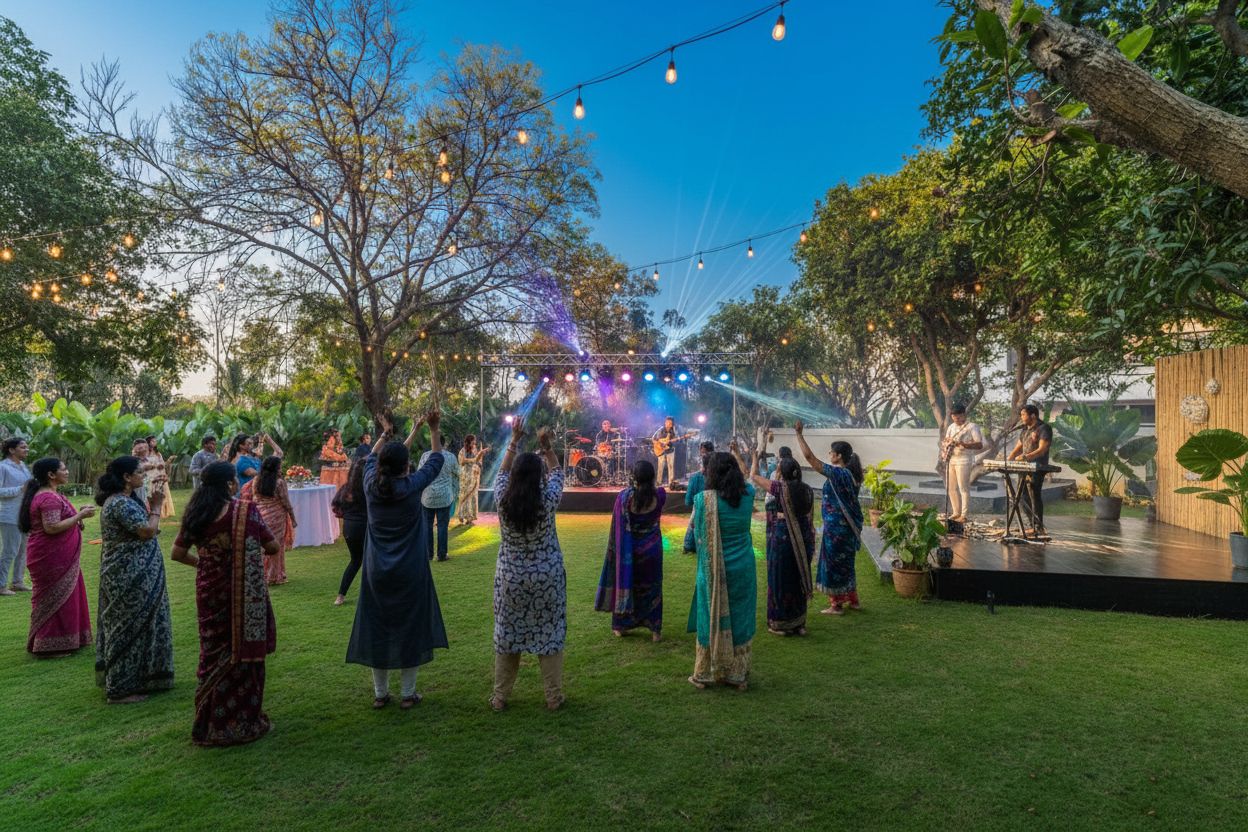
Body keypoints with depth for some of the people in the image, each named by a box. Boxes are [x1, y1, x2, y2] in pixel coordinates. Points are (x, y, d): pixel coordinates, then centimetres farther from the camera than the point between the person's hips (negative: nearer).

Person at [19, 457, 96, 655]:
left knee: (57, 598, 18)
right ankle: (50, 646, 7)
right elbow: (52, 528, -28)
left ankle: (54, 641, 28)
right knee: (56, 599, -2)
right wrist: (79, 516, -21)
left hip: (55, 557, 11)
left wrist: (77, 513, 7)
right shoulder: (49, 498, -20)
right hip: (52, 558, -11)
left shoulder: (47, 495, 12)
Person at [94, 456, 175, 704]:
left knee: (126, 626, 19)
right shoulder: (121, 503, -22)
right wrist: (156, 507, -13)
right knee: (130, 627, -1)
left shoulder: (122, 499, 11)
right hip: (130, 577, -11)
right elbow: (148, 531, -23)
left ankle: (119, 680, 32)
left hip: (127, 574, 11)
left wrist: (150, 507, 7)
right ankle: (121, 689, 10)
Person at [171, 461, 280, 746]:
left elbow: (177, 553, 6)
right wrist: (256, 550, 11)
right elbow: (273, 547, -10)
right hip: (243, 596, -5)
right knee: (242, 652, 8)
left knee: (214, 654, 19)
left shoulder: (195, 514, 0)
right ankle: (241, 722, 20)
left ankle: (209, 722, 33)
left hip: (208, 592, 5)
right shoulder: (245, 511, -15)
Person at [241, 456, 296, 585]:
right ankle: (274, 576, 13)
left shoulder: (256, 480, -1)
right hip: (276, 518, -4)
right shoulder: (279, 482, -15)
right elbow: (286, 503, -12)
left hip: (260, 517, 4)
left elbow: (252, 498, 6)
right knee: (275, 547, 7)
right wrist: (293, 519, -3)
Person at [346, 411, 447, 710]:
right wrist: (433, 429, 7)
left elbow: (372, 457, 16)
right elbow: (437, 460, 1)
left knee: (377, 627, 12)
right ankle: (408, 693, 15)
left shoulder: (371, 484, -6)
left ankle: (380, 693, 22)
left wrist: (386, 433, 20)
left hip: (377, 571, 3)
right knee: (409, 626, 8)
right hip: (410, 572, -3)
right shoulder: (412, 486, -14)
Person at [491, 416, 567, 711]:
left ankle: (500, 696, 22)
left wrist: (515, 440, 9)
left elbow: (503, 472, 7)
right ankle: (554, 697, 18)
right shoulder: (547, 502, -16)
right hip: (547, 578, -1)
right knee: (549, 634, 9)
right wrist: (547, 446, 8)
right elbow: (557, 473, 3)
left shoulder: (503, 502, -12)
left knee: (507, 634, 12)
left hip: (510, 578, 2)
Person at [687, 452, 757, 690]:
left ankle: (705, 673, 24)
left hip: (712, 570, -2)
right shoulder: (747, 494, -6)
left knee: (711, 620, 11)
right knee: (739, 620, 13)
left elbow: (693, 525, -1)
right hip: (742, 570, 3)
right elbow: (747, 480, 18)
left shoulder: (704, 499, -16)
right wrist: (734, 457, 29)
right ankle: (738, 675, 23)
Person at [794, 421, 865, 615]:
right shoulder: (851, 474, 5)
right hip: (848, 525, 9)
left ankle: (836, 605, 12)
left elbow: (809, 457, -23)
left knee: (833, 563, 3)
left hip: (836, 526, -8)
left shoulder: (837, 473, -20)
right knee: (845, 562, 20)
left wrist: (799, 434, -18)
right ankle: (853, 600, 29)